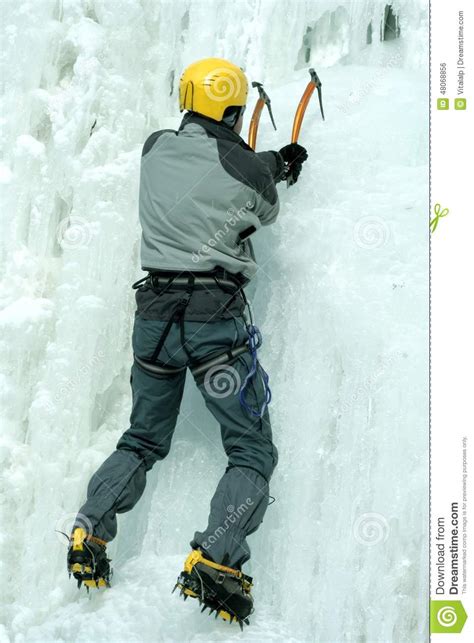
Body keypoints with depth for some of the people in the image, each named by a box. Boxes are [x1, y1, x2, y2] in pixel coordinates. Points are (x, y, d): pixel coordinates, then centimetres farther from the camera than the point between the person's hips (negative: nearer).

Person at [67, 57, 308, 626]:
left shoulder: (154, 149, 5)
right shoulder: (244, 170, -8)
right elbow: (265, 214, 14)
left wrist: (274, 162, 30)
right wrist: (278, 167, 33)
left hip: (153, 313, 5)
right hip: (215, 319, -5)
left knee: (142, 440, 22)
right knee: (253, 452, 4)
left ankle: (89, 531, 7)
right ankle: (215, 560, -15)